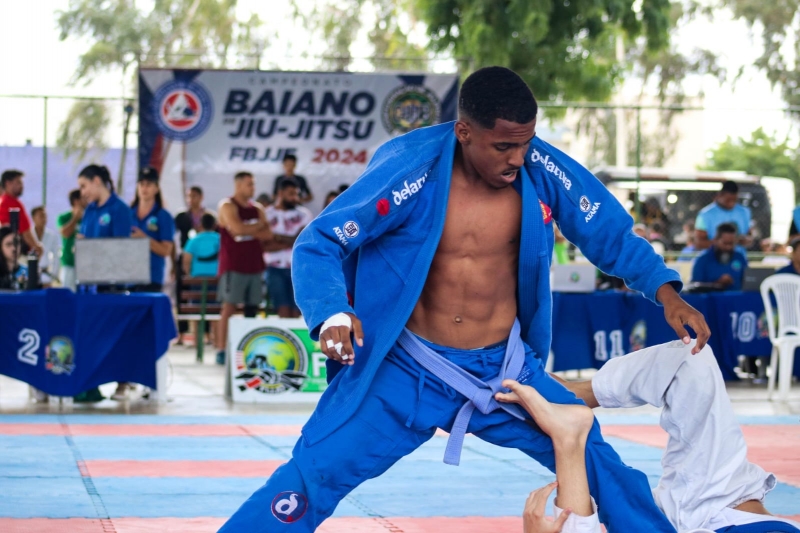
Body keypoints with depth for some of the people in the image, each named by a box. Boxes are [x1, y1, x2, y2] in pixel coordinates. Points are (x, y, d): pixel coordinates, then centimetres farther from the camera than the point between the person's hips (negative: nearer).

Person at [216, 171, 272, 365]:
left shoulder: (257, 209, 14)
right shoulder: (228, 206, -4)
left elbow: (267, 234, 3)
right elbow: (237, 228, -20)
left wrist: (248, 230, -11)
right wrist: (258, 225, -4)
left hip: (254, 265, 6)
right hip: (233, 265, -6)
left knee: (252, 308, 5)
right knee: (229, 307, -8)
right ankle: (222, 350, -9)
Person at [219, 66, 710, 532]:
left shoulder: (542, 169, -11)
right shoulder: (410, 170, -21)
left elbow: (612, 233, 3)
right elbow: (318, 245, -15)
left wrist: (665, 292, -13)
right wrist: (333, 315, -34)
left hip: (506, 371, 3)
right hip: (405, 373, -3)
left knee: (595, 459, -2)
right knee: (315, 473, -12)